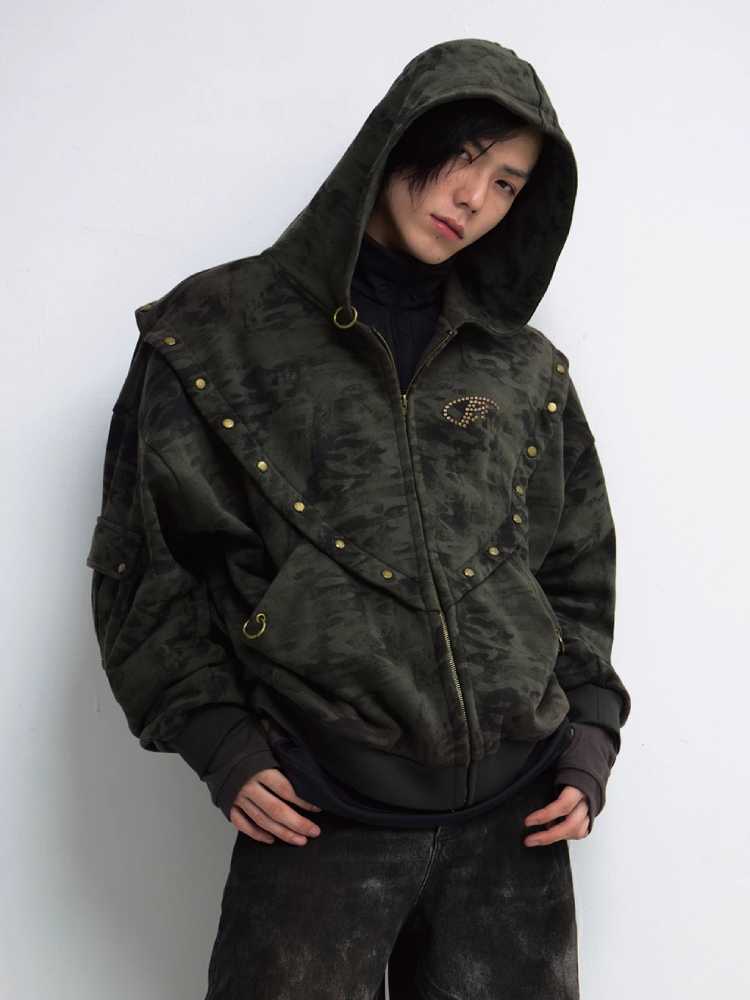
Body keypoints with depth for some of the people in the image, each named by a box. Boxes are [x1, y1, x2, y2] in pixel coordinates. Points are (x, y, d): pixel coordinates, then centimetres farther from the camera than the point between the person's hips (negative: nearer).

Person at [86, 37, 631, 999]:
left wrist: (588, 731, 4)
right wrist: (216, 738, -7)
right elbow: (147, 559, 1)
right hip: (318, 813, -3)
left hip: (516, 812, 4)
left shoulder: (529, 368, 10)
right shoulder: (217, 333, 0)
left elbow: (577, 570, 16)